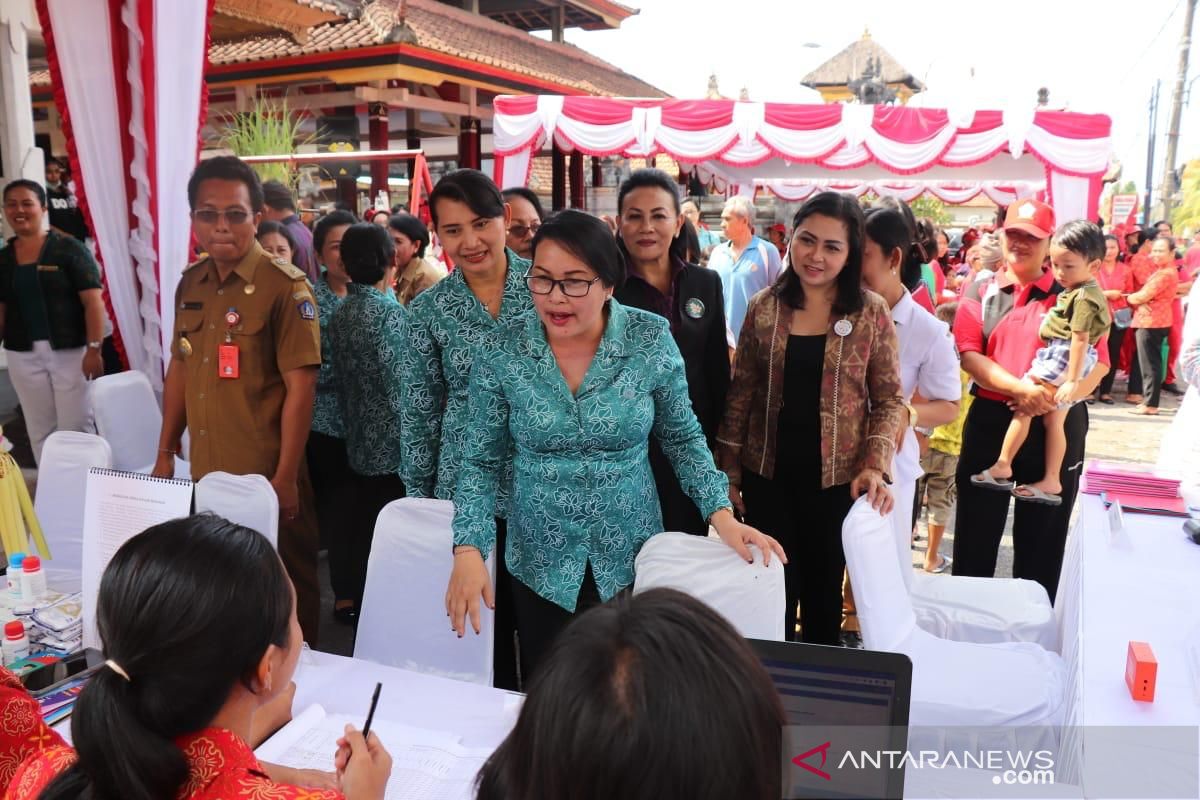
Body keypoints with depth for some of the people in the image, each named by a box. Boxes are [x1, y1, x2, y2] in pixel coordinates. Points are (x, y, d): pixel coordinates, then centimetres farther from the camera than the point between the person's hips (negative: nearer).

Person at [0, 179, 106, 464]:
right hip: (24, 356, 5)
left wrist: (94, 349, -17)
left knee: (76, 427, 2)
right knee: (39, 431, 13)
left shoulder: (69, 249, -6)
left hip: (70, 351, -5)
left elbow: (93, 302, -11)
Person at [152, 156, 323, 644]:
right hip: (205, 471, 6)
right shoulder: (190, 283, 7)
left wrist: (286, 476, -16)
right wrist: (166, 450, 15)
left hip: (265, 475, -6)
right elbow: (180, 367, 16)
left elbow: (300, 386, -15)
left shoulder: (285, 287, -13)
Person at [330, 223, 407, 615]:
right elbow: (399, 383, -16)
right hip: (391, 444, -8)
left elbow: (345, 379, 13)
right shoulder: (389, 310, -16)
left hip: (359, 443, 8)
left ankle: (359, 604, 28)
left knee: (360, 531, 16)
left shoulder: (341, 314, 7)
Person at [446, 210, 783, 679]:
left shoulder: (651, 341, -10)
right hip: (540, 568, 0)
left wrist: (722, 515, -11)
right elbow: (482, 462, -4)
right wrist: (469, 550, -15)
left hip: (631, 562, 0)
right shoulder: (500, 356, -11)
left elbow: (682, 437, 0)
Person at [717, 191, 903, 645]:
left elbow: (890, 399, -1)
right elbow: (740, 393, 4)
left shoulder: (871, 311, -5)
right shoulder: (763, 307, -1)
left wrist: (875, 466, -14)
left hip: (837, 478, -1)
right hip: (766, 475, 1)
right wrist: (729, 470, 4)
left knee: (824, 589, 15)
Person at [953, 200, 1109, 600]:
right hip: (990, 421, 1)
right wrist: (1019, 388, -21)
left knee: (1042, 539, 10)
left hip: (1057, 425, 0)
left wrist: (1057, 397, -21)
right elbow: (968, 354, -7)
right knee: (975, 535, 9)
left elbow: (1097, 363, -4)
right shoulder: (981, 292, 4)